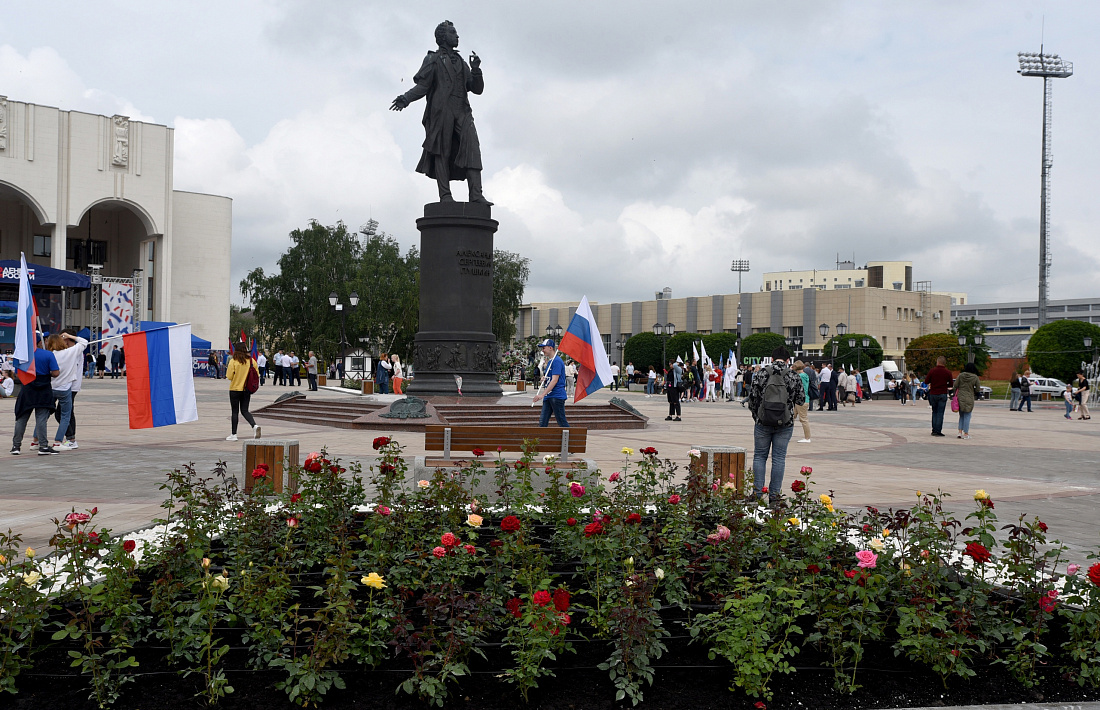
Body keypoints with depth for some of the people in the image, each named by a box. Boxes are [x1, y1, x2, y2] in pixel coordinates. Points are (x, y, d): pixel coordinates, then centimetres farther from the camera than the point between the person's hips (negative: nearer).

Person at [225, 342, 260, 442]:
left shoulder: (233, 361, -12)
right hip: (247, 390, 4)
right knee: (245, 411, 11)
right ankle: (254, 426, -13)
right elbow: (257, 375, 3)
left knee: (235, 411, 6)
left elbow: (229, 376, -12)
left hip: (235, 389, -3)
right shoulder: (251, 361, -1)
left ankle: (234, 434, 10)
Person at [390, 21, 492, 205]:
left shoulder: (461, 63, 29)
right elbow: (422, 85, 3)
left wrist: (476, 70, 6)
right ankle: (445, 195, -9)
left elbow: (477, 89, 24)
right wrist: (406, 98, -14)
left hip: (462, 113, 4)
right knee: (442, 152, -8)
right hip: (441, 111, -4)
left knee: (472, 150, -12)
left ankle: (476, 195, -19)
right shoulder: (433, 59, 15)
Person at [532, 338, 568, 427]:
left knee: (562, 422, -5)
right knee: (542, 422, 3)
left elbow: (554, 380, -19)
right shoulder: (549, 361, 18)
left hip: (557, 396, -9)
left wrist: (542, 394, -21)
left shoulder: (557, 361, -12)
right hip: (548, 397, 9)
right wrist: (544, 378, 4)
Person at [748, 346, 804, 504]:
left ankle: (757, 492, 6)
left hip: (763, 422, 0)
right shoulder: (793, 376, -1)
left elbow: (752, 396, 0)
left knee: (760, 456, 10)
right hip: (785, 424, 0)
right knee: (779, 458, 6)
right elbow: (799, 400, 4)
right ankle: (774, 495, 7)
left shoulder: (761, 373, -2)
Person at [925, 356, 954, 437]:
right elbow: (950, 385, 2)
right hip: (942, 394, -1)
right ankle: (938, 431, -4)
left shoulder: (932, 371, -4)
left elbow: (926, 381, -1)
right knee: (940, 413, 0)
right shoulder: (948, 372, -3)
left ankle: (934, 430, 12)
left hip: (933, 394, 1)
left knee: (934, 412, 14)